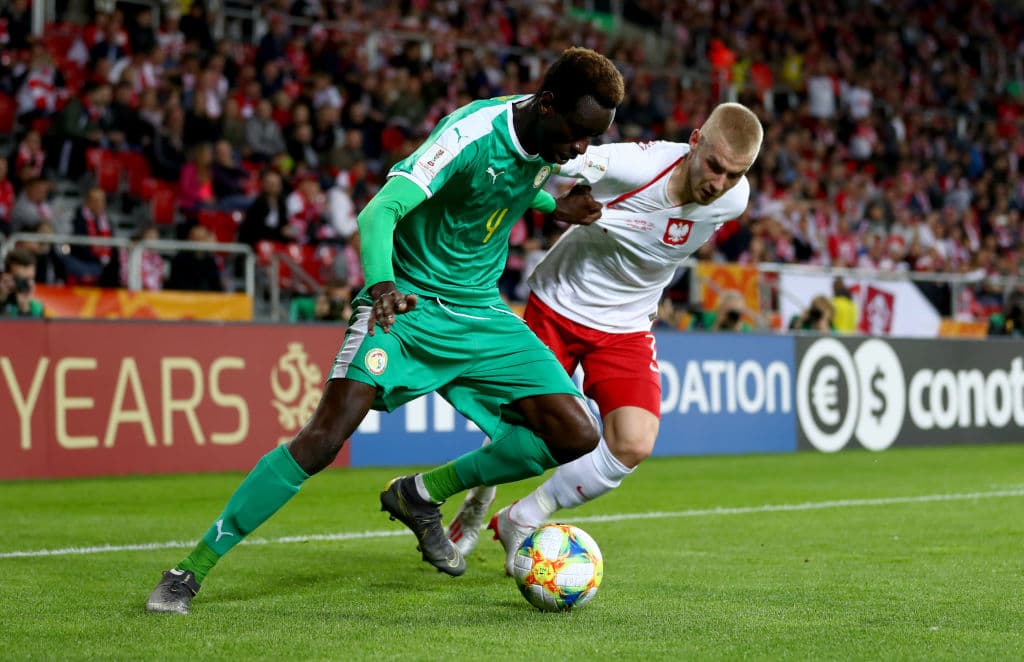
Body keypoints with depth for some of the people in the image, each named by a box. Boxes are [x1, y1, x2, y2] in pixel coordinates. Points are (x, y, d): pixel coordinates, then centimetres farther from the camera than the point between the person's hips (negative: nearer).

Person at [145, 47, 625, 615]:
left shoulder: (548, 134, -2)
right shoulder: (472, 132, -24)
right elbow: (379, 211, -33)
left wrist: (553, 205, 10)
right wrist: (382, 284, -51)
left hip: (483, 316, 7)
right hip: (407, 305, -7)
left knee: (578, 439, -6)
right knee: (324, 439, -22)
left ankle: (420, 494, 12)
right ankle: (190, 569, -9)